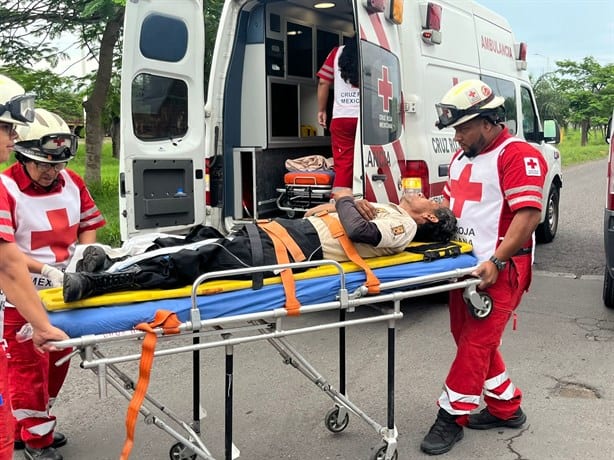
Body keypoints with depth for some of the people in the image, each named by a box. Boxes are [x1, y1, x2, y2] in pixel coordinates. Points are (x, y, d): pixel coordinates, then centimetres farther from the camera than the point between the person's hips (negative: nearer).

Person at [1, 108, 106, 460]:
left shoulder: (72, 182, 1)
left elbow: (88, 225, 10)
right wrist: (46, 270, -28)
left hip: (65, 291, 7)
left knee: (58, 359, 17)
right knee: (29, 364, 3)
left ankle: (33, 424, 35)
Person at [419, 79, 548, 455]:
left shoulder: (518, 155, -14)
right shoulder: (461, 157, 15)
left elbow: (529, 214, -22)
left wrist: (496, 261, -27)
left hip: (499, 271, -9)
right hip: (465, 266, 9)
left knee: (476, 343, -3)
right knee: (469, 339, 15)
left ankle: (452, 418, 9)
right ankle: (507, 408, 29)